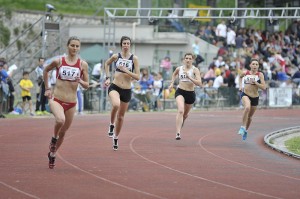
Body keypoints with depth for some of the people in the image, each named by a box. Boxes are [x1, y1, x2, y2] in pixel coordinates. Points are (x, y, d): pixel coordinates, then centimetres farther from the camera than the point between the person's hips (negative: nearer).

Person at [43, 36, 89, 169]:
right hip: (56, 99, -3)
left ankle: (52, 154, 37)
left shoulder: (83, 64, -1)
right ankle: (54, 138, -3)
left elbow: (86, 86, 4)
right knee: (60, 120, -34)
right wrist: (47, 88, 13)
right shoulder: (58, 61, -3)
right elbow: (46, 70, 16)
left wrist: (80, 81, -18)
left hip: (71, 103, 3)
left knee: (63, 132, 12)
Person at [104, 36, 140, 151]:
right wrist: (108, 78, 12)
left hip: (127, 90, 1)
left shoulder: (134, 58, -4)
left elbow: (138, 77, -7)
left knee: (121, 116, 13)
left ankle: (116, 138, 34)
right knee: (116, 105, -35)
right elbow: (106, 64, 21)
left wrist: (126, 70, -17)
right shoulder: (116, 56, -1)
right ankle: (112, 125, -9)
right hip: (115, 87, -1)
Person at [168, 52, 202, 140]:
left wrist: (189, 77, -28)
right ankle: (178, 133, -32)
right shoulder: (179, 68, 1)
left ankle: (181, 124, 55)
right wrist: (172, 83, 13)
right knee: (181, 111, -26)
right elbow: (174, 74, 26)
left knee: (185, 114, 19)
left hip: (190, 93, 1)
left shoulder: (195, 70, -9)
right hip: (180, 92, -1)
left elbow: (199, 83, -21)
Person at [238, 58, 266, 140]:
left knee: (250, 116, 17)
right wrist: (240, 85, 9)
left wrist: (255, 82, -23)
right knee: (247, 107, -35)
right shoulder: (245, 73, -3)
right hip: (245, 94, -1)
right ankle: (243, 127, -25)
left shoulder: (260, 75, -7)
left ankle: (246, 130, 44)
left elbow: (264, 87, -13)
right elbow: (240, 76, 22)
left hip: (255, 97, 2)